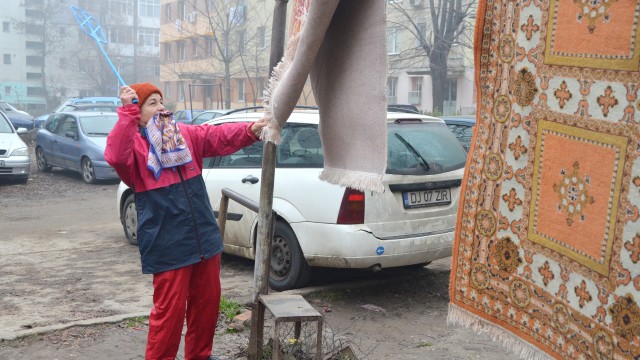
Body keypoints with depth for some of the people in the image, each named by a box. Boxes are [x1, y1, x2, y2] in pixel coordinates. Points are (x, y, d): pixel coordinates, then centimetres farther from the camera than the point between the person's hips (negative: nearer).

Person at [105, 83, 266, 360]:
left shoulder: (185, 134, 10)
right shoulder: (133, 144, -6)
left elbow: (220, 136, 1)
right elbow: (115, 156, -28)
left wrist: (251, 130, -17)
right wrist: (127, 112, -31)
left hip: (205, 239, 6)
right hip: (167, 246, -6)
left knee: (207, 302, 17)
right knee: (169, 308, 0)